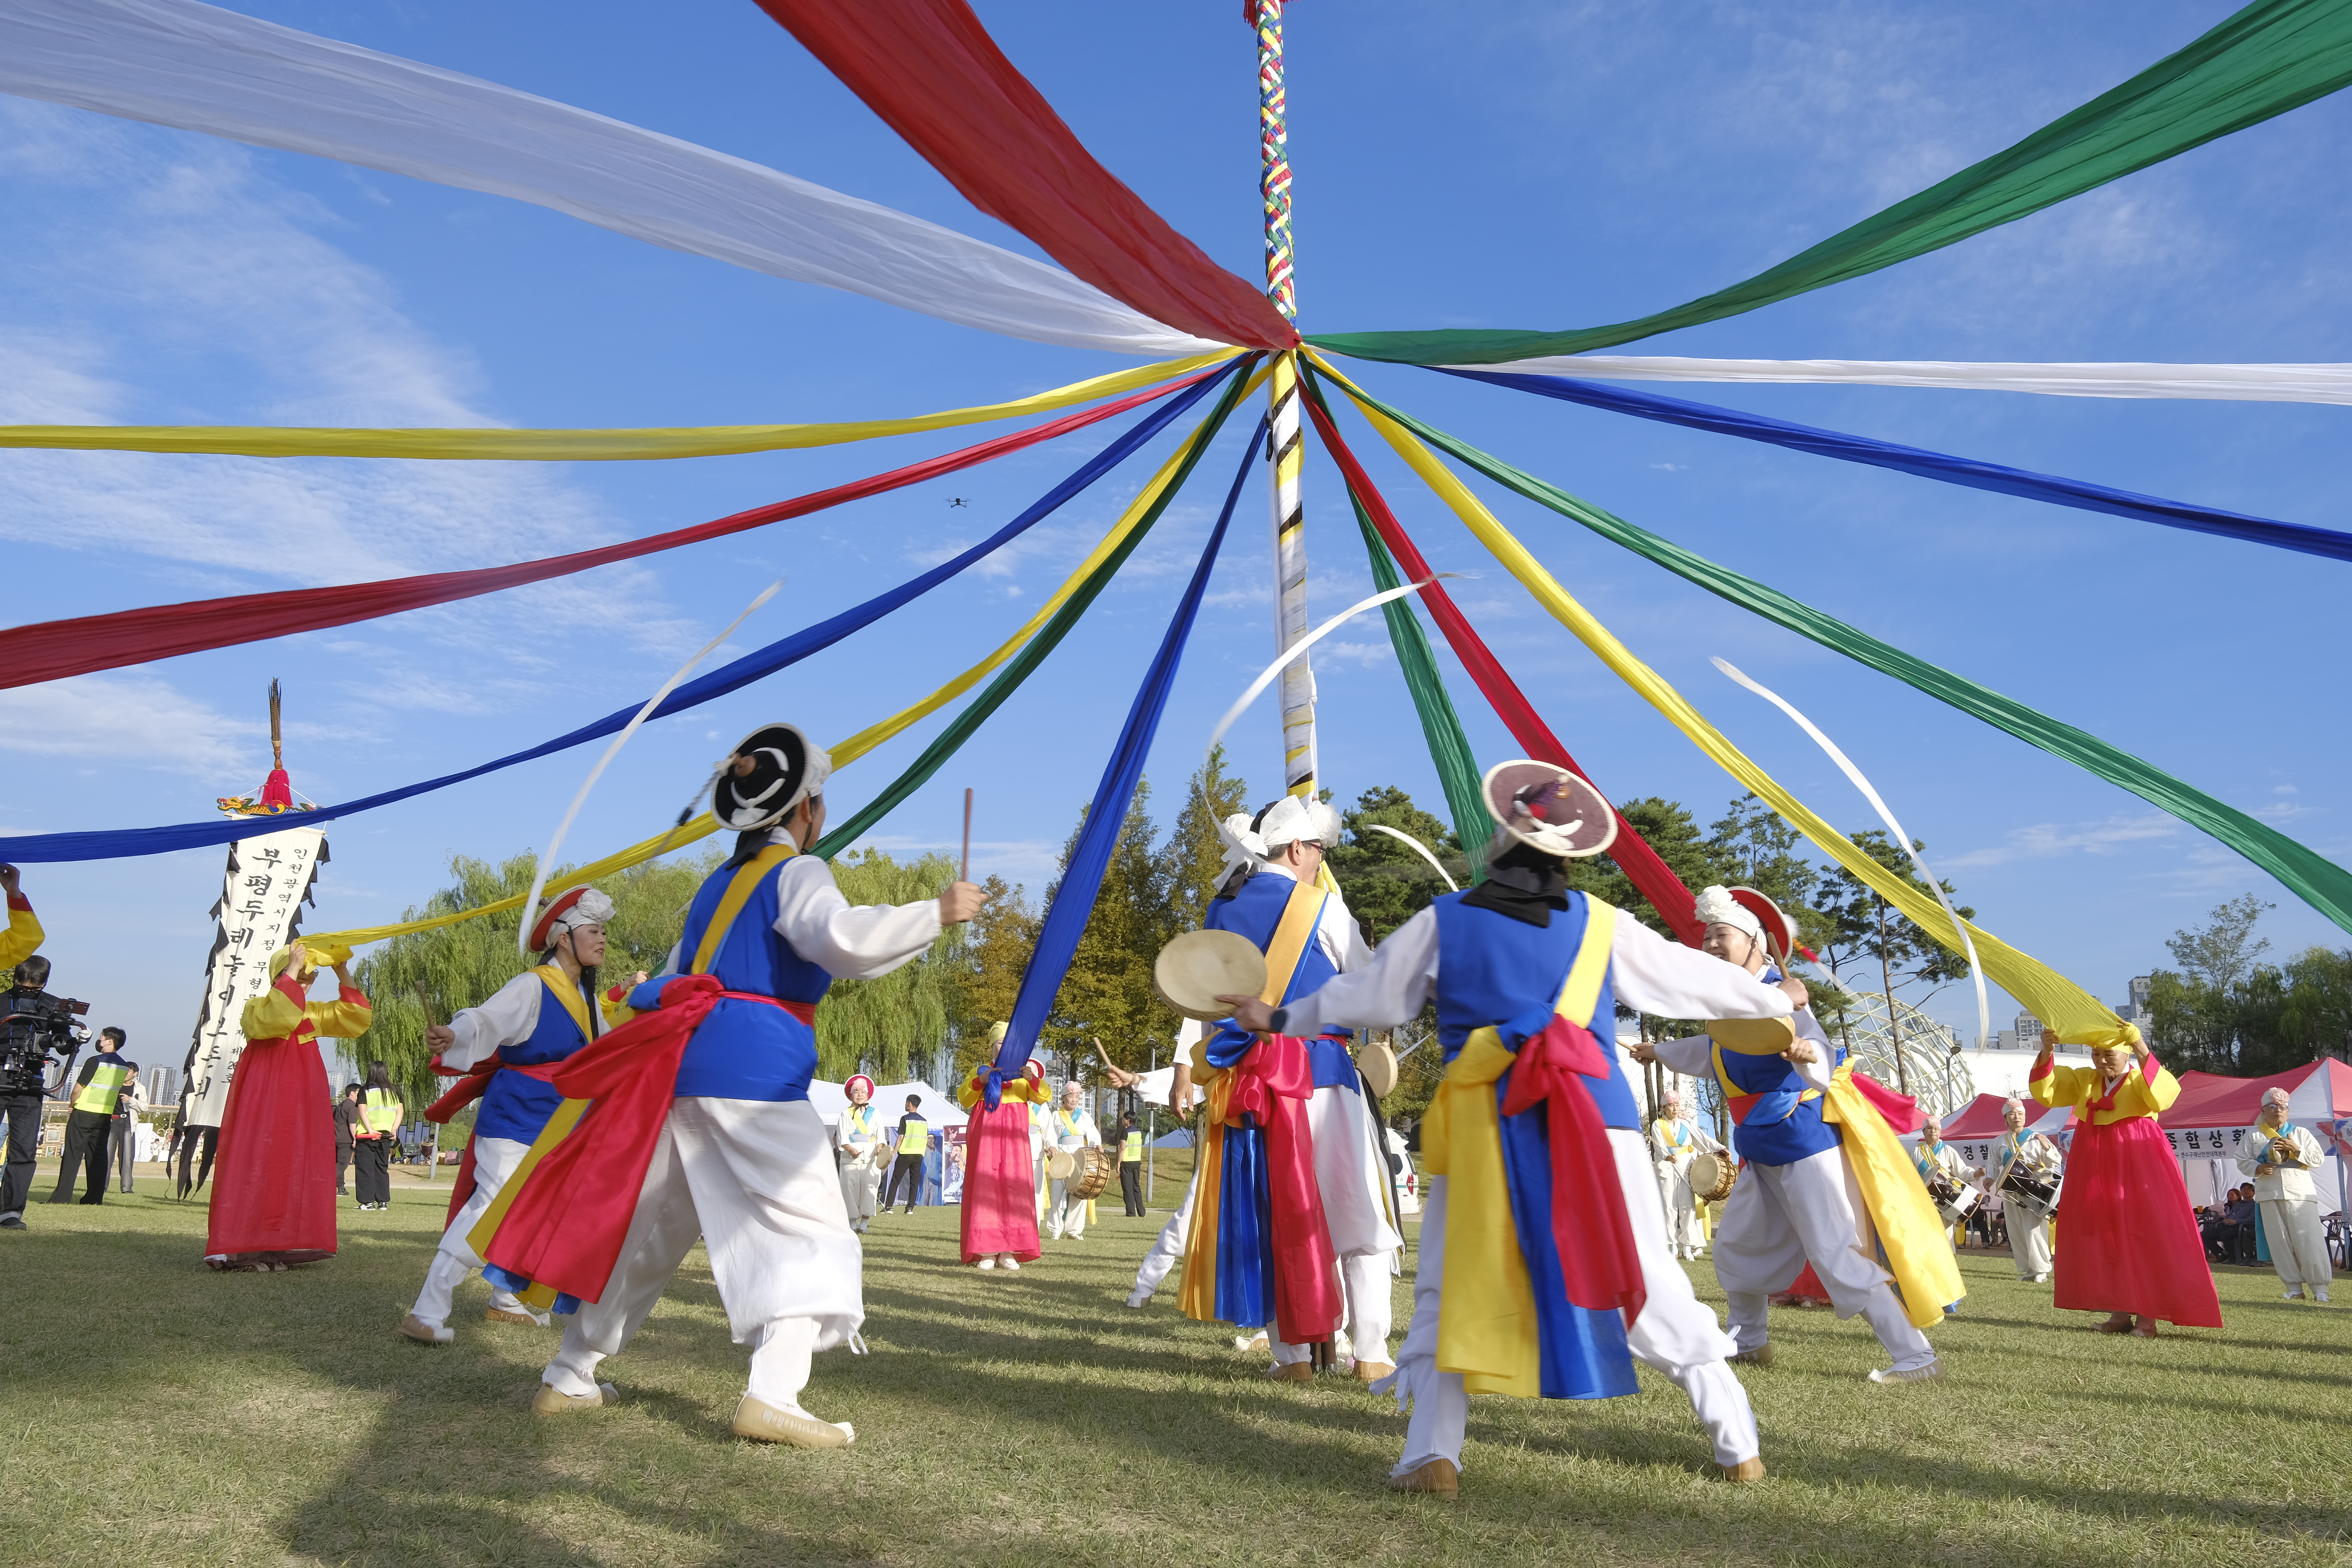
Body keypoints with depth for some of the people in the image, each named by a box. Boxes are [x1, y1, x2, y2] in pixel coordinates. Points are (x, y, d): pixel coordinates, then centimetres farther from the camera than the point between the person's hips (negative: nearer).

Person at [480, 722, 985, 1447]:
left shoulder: (721, 881, 22)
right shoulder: (798, 871, -4)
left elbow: (676, 977, 28)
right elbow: (843, 939, -23)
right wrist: (937, 912, -17)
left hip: (685, 1059, 9)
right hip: (754, 1066, -9)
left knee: (646, 1225, 19)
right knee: (806, 1225, -4)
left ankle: (567, 1378, 29)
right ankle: (771, 1396, -14)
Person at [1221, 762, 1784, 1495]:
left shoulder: (1445, 922, 4)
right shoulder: (1603, 925, 7)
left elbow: (1368, 994, 11)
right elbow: (1692, 976, 17)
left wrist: (1281, 1017, 25)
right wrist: (1773, 1001, 35)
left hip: (1485, 1126, -1)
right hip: (1598, 1118, 2)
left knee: (1454, 1289, 10)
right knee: (1648, 1279, 12)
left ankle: (1433, 1453, 4)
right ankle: (1736, 1443, 22)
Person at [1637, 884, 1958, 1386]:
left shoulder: (1781, 995, -17)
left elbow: (1819, 1056, -32)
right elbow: (1713, 1052, 27)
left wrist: (1807, 1057, -55)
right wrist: (1659, 1052, 41)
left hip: (1805, 1144, -9)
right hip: (1762, 1154, 9)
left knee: (1839, 1257, -12)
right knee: (1735, 1245, 19)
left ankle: (1916, 1359, -3)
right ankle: (1749, 1342, 36)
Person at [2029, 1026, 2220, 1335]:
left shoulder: (2142, 1079, -4)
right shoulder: (2084, 1080, 10)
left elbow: (2164, 1095, -26)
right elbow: (2045, 1091, 0)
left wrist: (2143, 1053, -36)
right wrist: (2047, 1053, -15)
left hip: (2137, 1166, -5)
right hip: (2095, 1167, 5)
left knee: (2145, 1236, -3)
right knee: (2104, 1237, 6)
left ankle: (2147, 1315, 4)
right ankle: (2120, 1312, 13)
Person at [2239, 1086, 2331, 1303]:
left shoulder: (2301, 1133, 13)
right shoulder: (2253, 1135, 12)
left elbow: (2318, 1159, 6)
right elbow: (2243, 1161, 10)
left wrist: (2297, 1150, -9)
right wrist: (2258, 1169, -9)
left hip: (2300, 1193, -1)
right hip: (2269, 1194, 1)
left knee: (2309, 1241, -7)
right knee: (2280, 1243, 0)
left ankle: (2320, 1289, 1)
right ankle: (2295, 1289, 6)